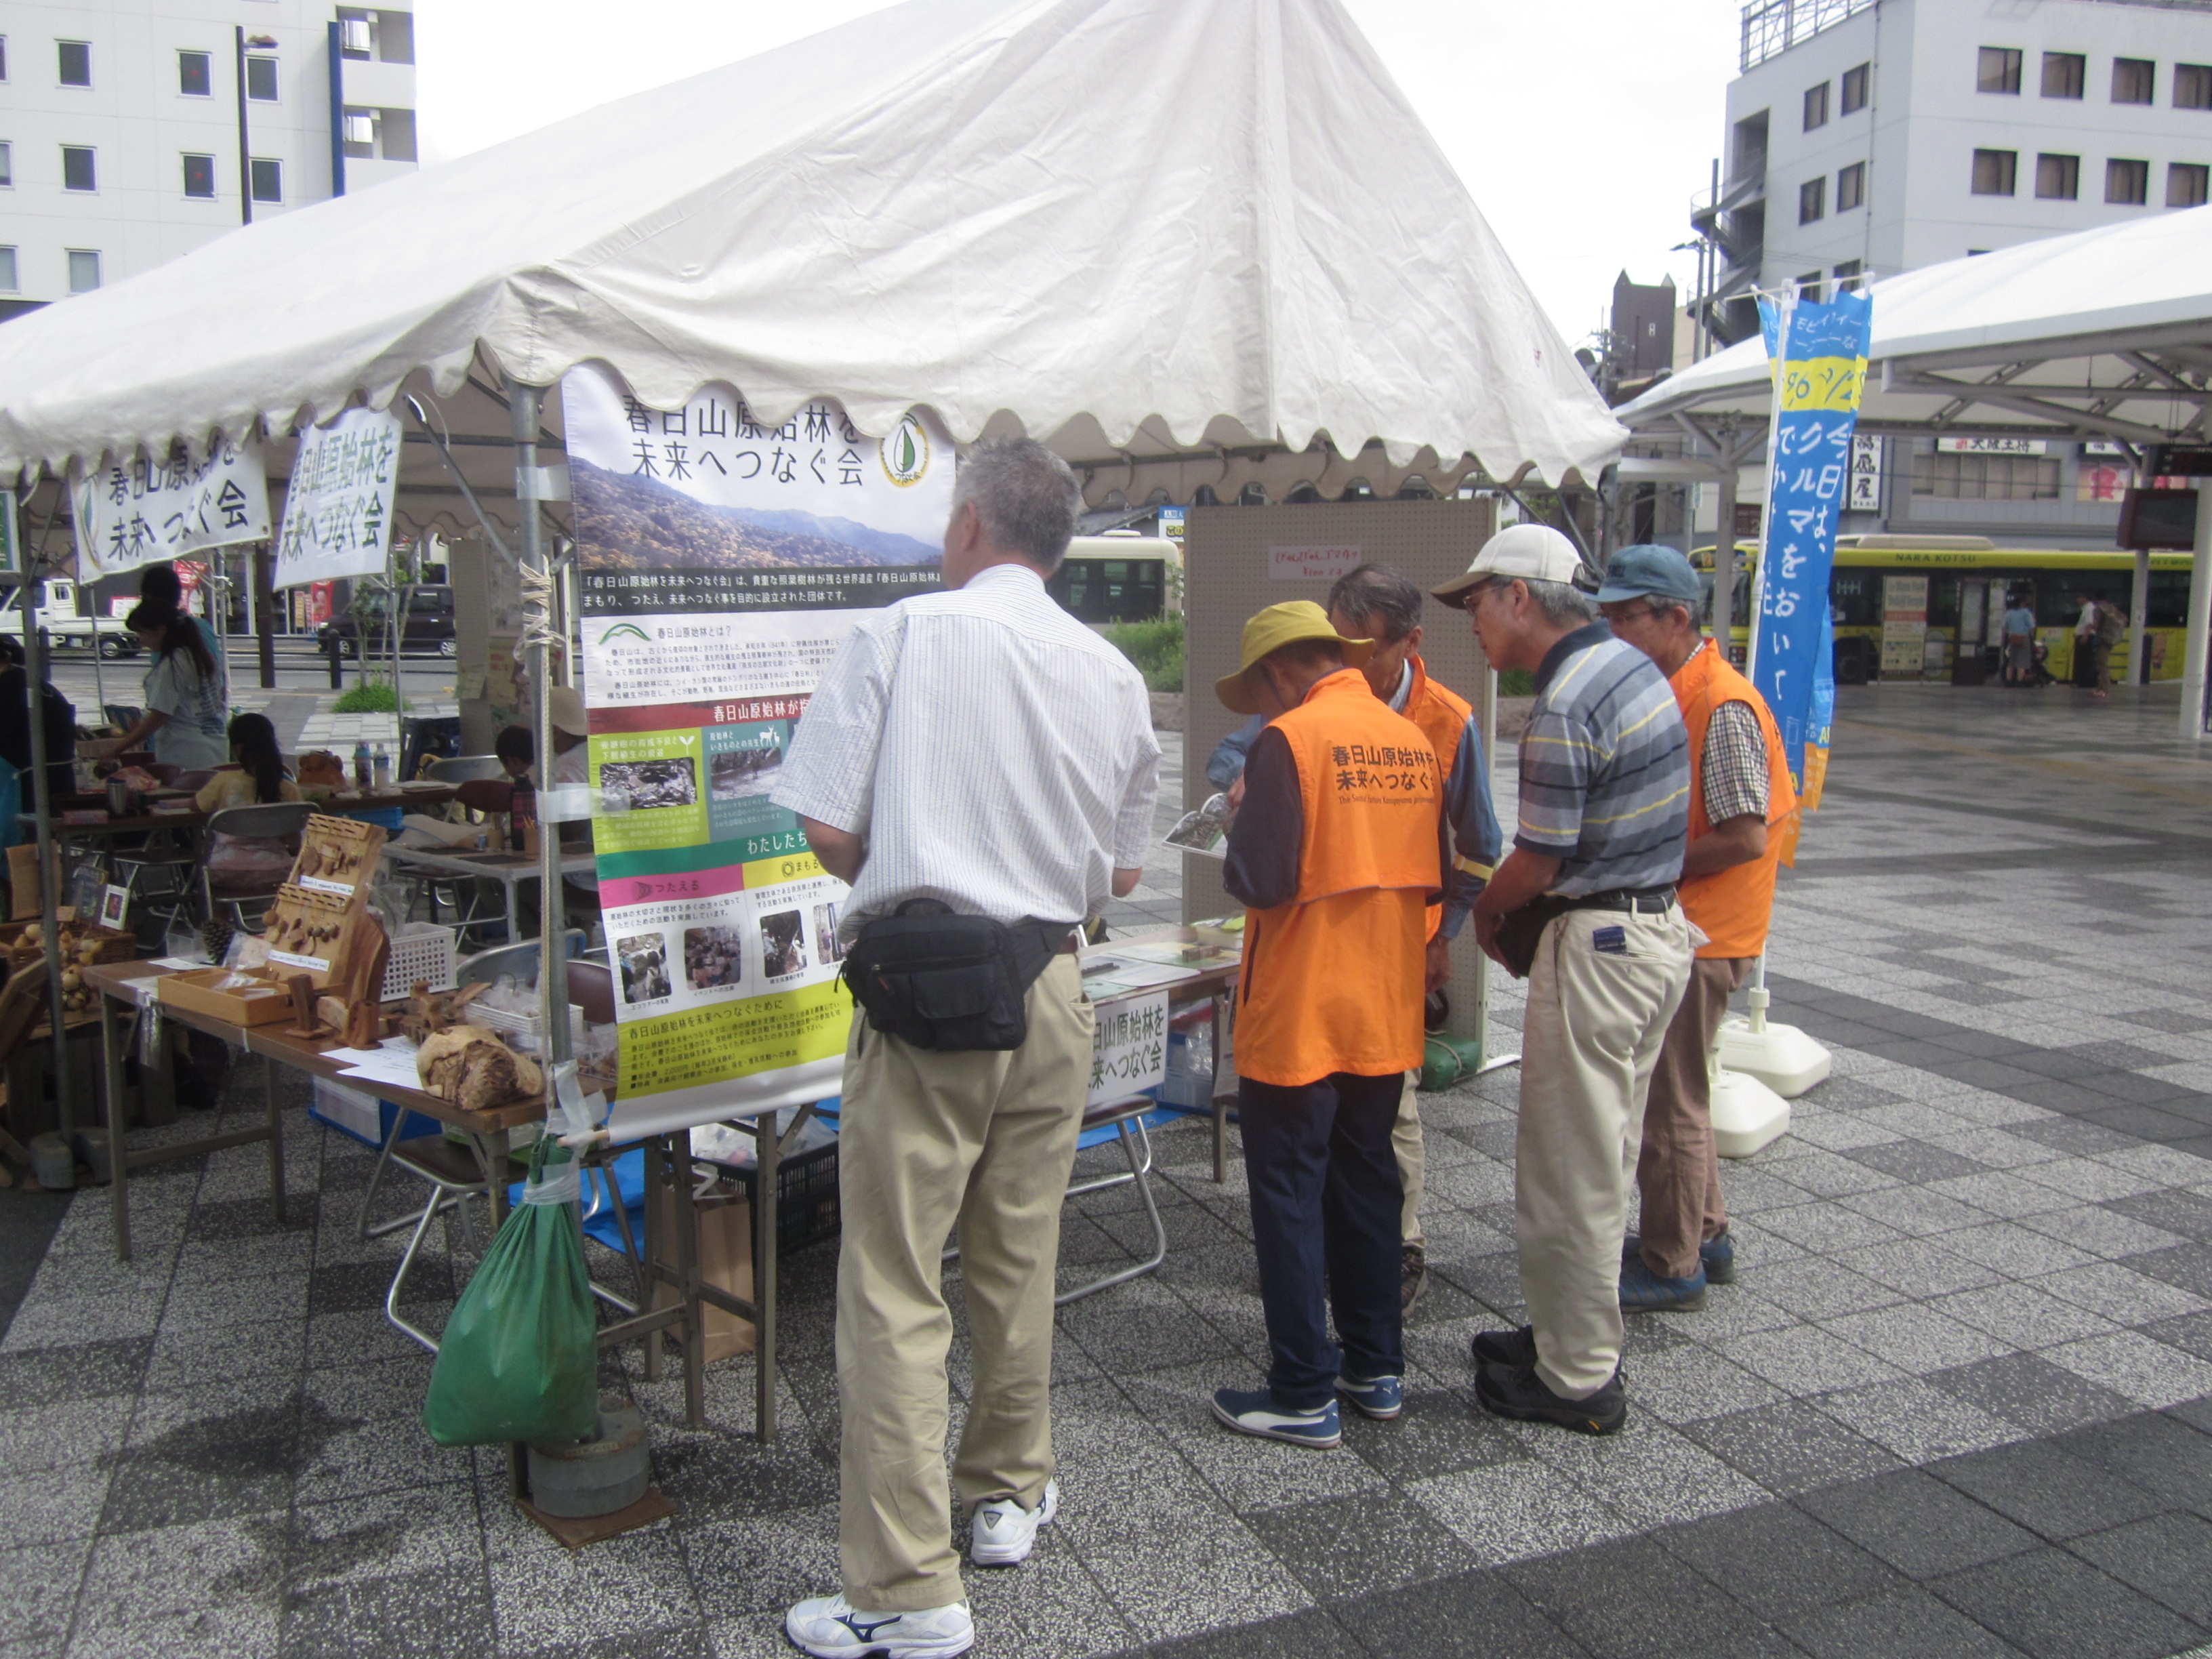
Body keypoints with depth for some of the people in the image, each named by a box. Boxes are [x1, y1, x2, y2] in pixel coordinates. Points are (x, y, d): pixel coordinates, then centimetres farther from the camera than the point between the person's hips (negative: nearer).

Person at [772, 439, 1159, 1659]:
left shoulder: (902, 632, -6)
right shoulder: (1111, 674, 6)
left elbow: (830, 832, -9)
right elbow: (1121, 873, 12)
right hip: (1050, 986, 5)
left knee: (895, 1289, 1)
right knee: (1019, 1261, 19)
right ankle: (1008, 1492, 36)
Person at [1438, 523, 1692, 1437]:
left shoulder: (1567, 704, -22)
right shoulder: (1633, 665, 9)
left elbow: (1540, 859, -19)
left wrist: (1486, 909, 2)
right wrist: (1515, 907, 10)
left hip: (1596, 945, -10)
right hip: (1657, 924, 10)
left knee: (1569, 1172, 2)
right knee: (1603, 1159, 20)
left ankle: (1576, 1380, 14)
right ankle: (1575, 1335, 34)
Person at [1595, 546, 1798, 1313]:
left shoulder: (1723, 706, -20)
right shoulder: (1662, 694, 9)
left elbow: (1746, 837, -24)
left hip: (1699, 934, -10)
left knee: (1669, 1100, 1)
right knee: (1670, 1090, 20)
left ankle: (1672, 1266, 15)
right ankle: (1703, 1234, 34)